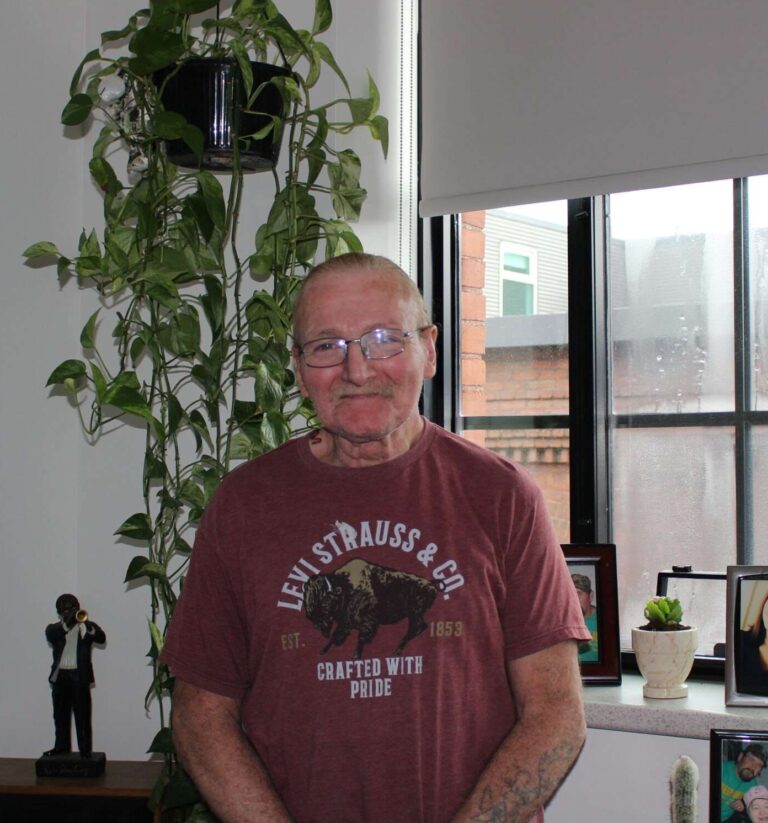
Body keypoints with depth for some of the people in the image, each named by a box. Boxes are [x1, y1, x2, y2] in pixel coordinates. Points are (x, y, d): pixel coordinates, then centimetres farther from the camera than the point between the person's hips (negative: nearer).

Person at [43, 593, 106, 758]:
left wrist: (88, 626, -28)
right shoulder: (54, 628, 10)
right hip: (60, 675, 2)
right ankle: (61, 746, 17)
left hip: (80, 676, -2)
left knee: (82, 714, -3)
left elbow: (101, 638, -11)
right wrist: (67, 624, -26)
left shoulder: (86, 626, 6)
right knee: (60, 714, 8)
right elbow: (50, 635, -14)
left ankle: (85, 748, -3)